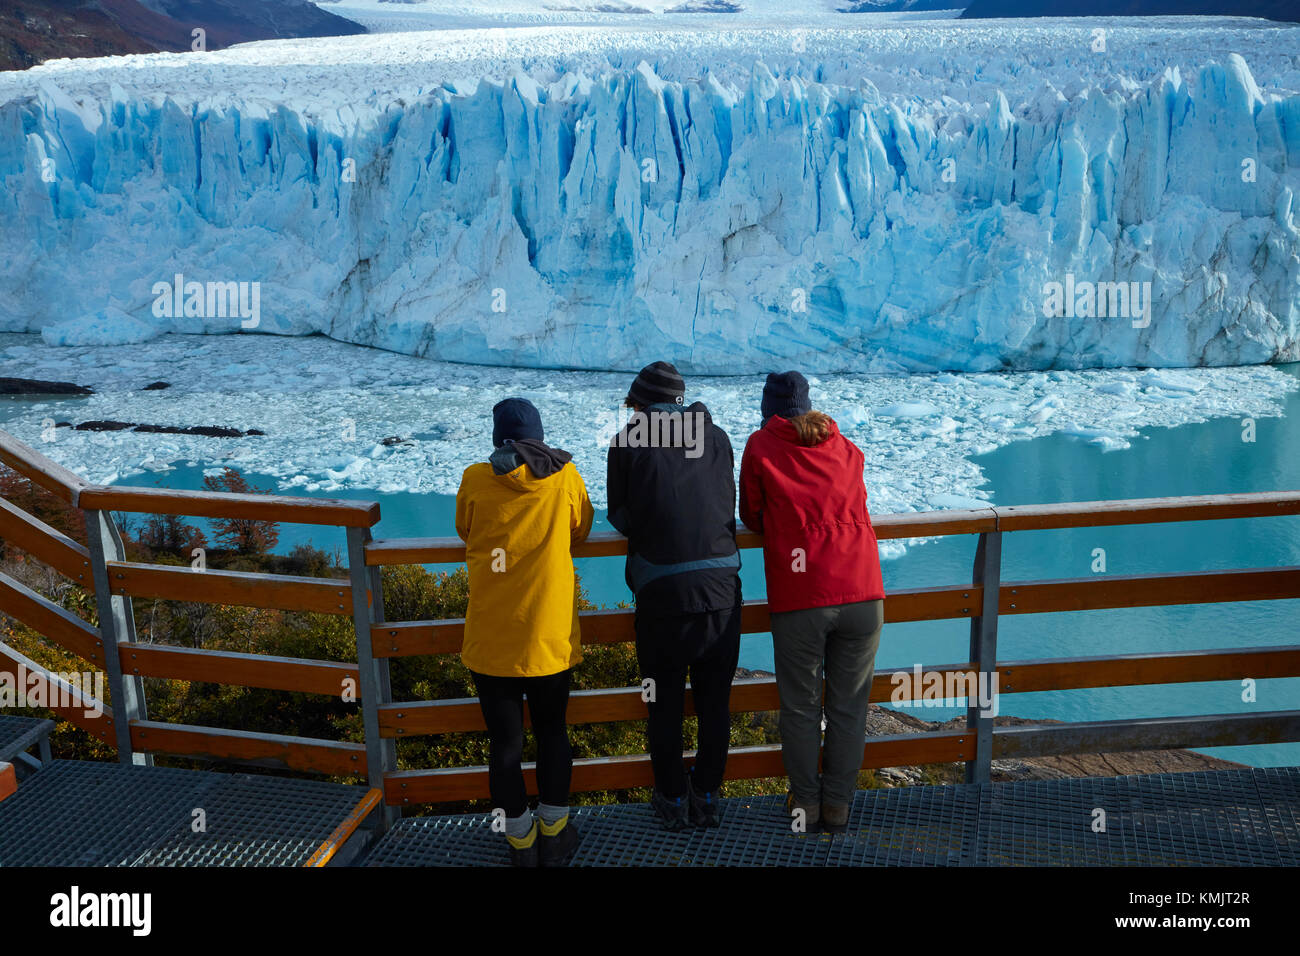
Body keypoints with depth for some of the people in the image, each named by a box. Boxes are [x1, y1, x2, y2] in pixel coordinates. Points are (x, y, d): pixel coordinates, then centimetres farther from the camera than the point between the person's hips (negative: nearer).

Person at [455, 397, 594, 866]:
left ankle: (521, 841, 25)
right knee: (552, 732, 19)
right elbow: (580, 531, 12)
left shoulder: (476, 479, -6)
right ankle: (554, 834, 30)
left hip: (491, 638, -1)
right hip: (550, 634, 1)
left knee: (504, 742, 12)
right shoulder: (565, 476, -4)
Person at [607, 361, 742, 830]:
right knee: (715, 700, 16)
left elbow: (619, 517, 9)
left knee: (665, 704, 13)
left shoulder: (628, 441, 2)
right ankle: (707, 798, 26)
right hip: (721, 585, 3)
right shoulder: (716, 437, 11)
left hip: (663, 591, -3)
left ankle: (673, 801, 25)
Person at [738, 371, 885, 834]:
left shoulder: (760, 445, 6)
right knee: (849, 706, 14)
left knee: (800, 707, 13)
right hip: (862, 593, 3)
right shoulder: (847, 449, 15)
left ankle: (805, 802, 25)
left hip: (799, 600, -2)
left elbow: (752, 517, 14)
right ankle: (837, 804, 24)